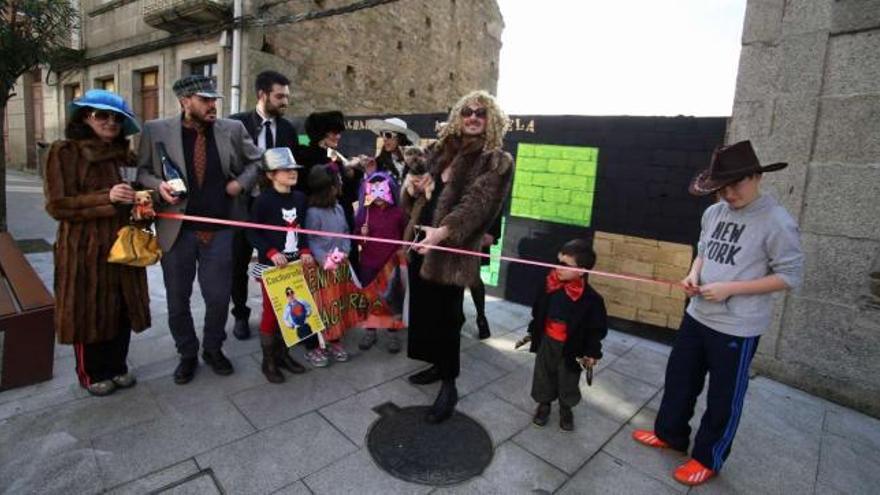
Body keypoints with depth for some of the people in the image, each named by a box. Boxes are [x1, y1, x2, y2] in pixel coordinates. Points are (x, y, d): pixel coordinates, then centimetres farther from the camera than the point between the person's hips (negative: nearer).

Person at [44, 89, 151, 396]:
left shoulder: (123, 154, 11)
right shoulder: (65, 152, -7)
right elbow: (57, 205, -12)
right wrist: (106, 197, -22)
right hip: (84, 248, -5)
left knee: (122, 308, 10)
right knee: (89, 311, 7)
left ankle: (117, 366, 28)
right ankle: (91, 374, 25)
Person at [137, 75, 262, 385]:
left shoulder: (233, 129, 0)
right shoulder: (156, 131, -2)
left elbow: (256, 161, 13)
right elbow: (143, 171, 8)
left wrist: (241, 183, -3)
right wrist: (158, 185, -12)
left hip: (220, 229, 0)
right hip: (177, 229, 0)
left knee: (218, 297, 6)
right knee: (177, 300, 12)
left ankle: (213, 349, 31)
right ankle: (187, 354, 33)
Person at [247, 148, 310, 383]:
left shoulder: (300, 198, 5)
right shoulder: (264, 200, -13)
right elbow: (252, 234, -11)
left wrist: (305, 250, -3)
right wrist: (271, 252, -23)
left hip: (294, 264, 6)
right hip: (271, 265, -6)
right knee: (271, 311, 3)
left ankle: (282, 353, 30)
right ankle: (268, 361, 19)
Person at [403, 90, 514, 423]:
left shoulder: (497, 161, -4)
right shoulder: (439, 150, 13)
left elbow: (477, 203, -20)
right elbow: (411, 201, 19)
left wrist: (444, 231, -36)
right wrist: (412, 189, -6)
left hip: (452, 250, -6)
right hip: (421, 241, 7)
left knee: (446, 315, -1)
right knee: (423, 309, 15)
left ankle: (449, 386, 18)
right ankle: (439, 365, 37)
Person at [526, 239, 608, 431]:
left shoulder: (591, 298, -22)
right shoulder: (549, 285, -11)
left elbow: (597, 327, -10)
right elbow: (538, 311, 5)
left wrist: (592, 352, -8)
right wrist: (533, 332, 13)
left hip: (571, 347, -3)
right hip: (546, 342, 3)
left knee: (568, 381, 17)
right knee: (543, 376, 18)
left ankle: (566, 409, 43)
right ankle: (544, 404, 43)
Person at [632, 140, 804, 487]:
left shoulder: (777, 222, -16)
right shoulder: (714, 212, 3)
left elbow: (791, 276, -13)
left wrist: (731, 288, -21)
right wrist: (693, 275, -4)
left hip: (738, 328, -6)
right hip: (697, 316, 7)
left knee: (723, 398, 11)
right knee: (679, 378, 19)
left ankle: (708, 458, 32)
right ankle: (670, 433, 41)